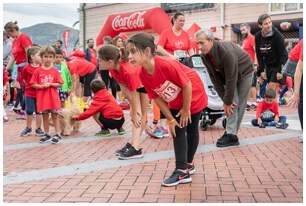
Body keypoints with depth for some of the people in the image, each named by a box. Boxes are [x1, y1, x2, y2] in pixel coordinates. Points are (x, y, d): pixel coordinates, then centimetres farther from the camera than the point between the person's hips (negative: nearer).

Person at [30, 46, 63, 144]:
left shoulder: (55, 71, 0)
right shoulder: (38, 71, 1)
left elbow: (59, 84, -1)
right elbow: (33, 84, 1)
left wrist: (50, 84, -15)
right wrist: (41, 86, -16)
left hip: (53, 97, -1)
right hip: (42, 97, 1)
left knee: (55, 115, 3)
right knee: (45, 116, 10)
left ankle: (57, 134, 10)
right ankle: (46, 134, 21)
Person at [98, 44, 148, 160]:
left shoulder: (128, 71, -41)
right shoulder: (113, 69, -18)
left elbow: (134, 95, -31)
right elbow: (124, 90, -11)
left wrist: (135, 114, -21)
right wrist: (133, 112, -10)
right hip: (136, 84, 7)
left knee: (141, 114, -9)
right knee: (134, 113, 3)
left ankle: (135, 148, -11)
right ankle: (134, 144, 8)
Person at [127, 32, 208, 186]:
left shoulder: (166, 64, -37)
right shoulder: (143, 75, -17)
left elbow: (187, 84, -27)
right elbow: (157, 98, -8)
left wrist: (186, 109, -17)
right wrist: (170, 120, -9)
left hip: (194, 96, -5)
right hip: (176, 103, 5)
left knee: (191, 130, 8)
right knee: (177, 131, 4)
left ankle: (188, 164, 20)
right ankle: (183, 170, 14)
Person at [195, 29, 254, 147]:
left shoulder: (226, 52, -38)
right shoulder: (204, 56, -17)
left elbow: (231, 79, -34)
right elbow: (215, 78, -12)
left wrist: (228, 101, -28)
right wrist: (225, 99, -14)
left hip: (244, 72, -5)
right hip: (229, 75, 5)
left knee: (239, 103, -5)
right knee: (232, 102, -4)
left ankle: (231, 134, -3)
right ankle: (230, 133, -1)